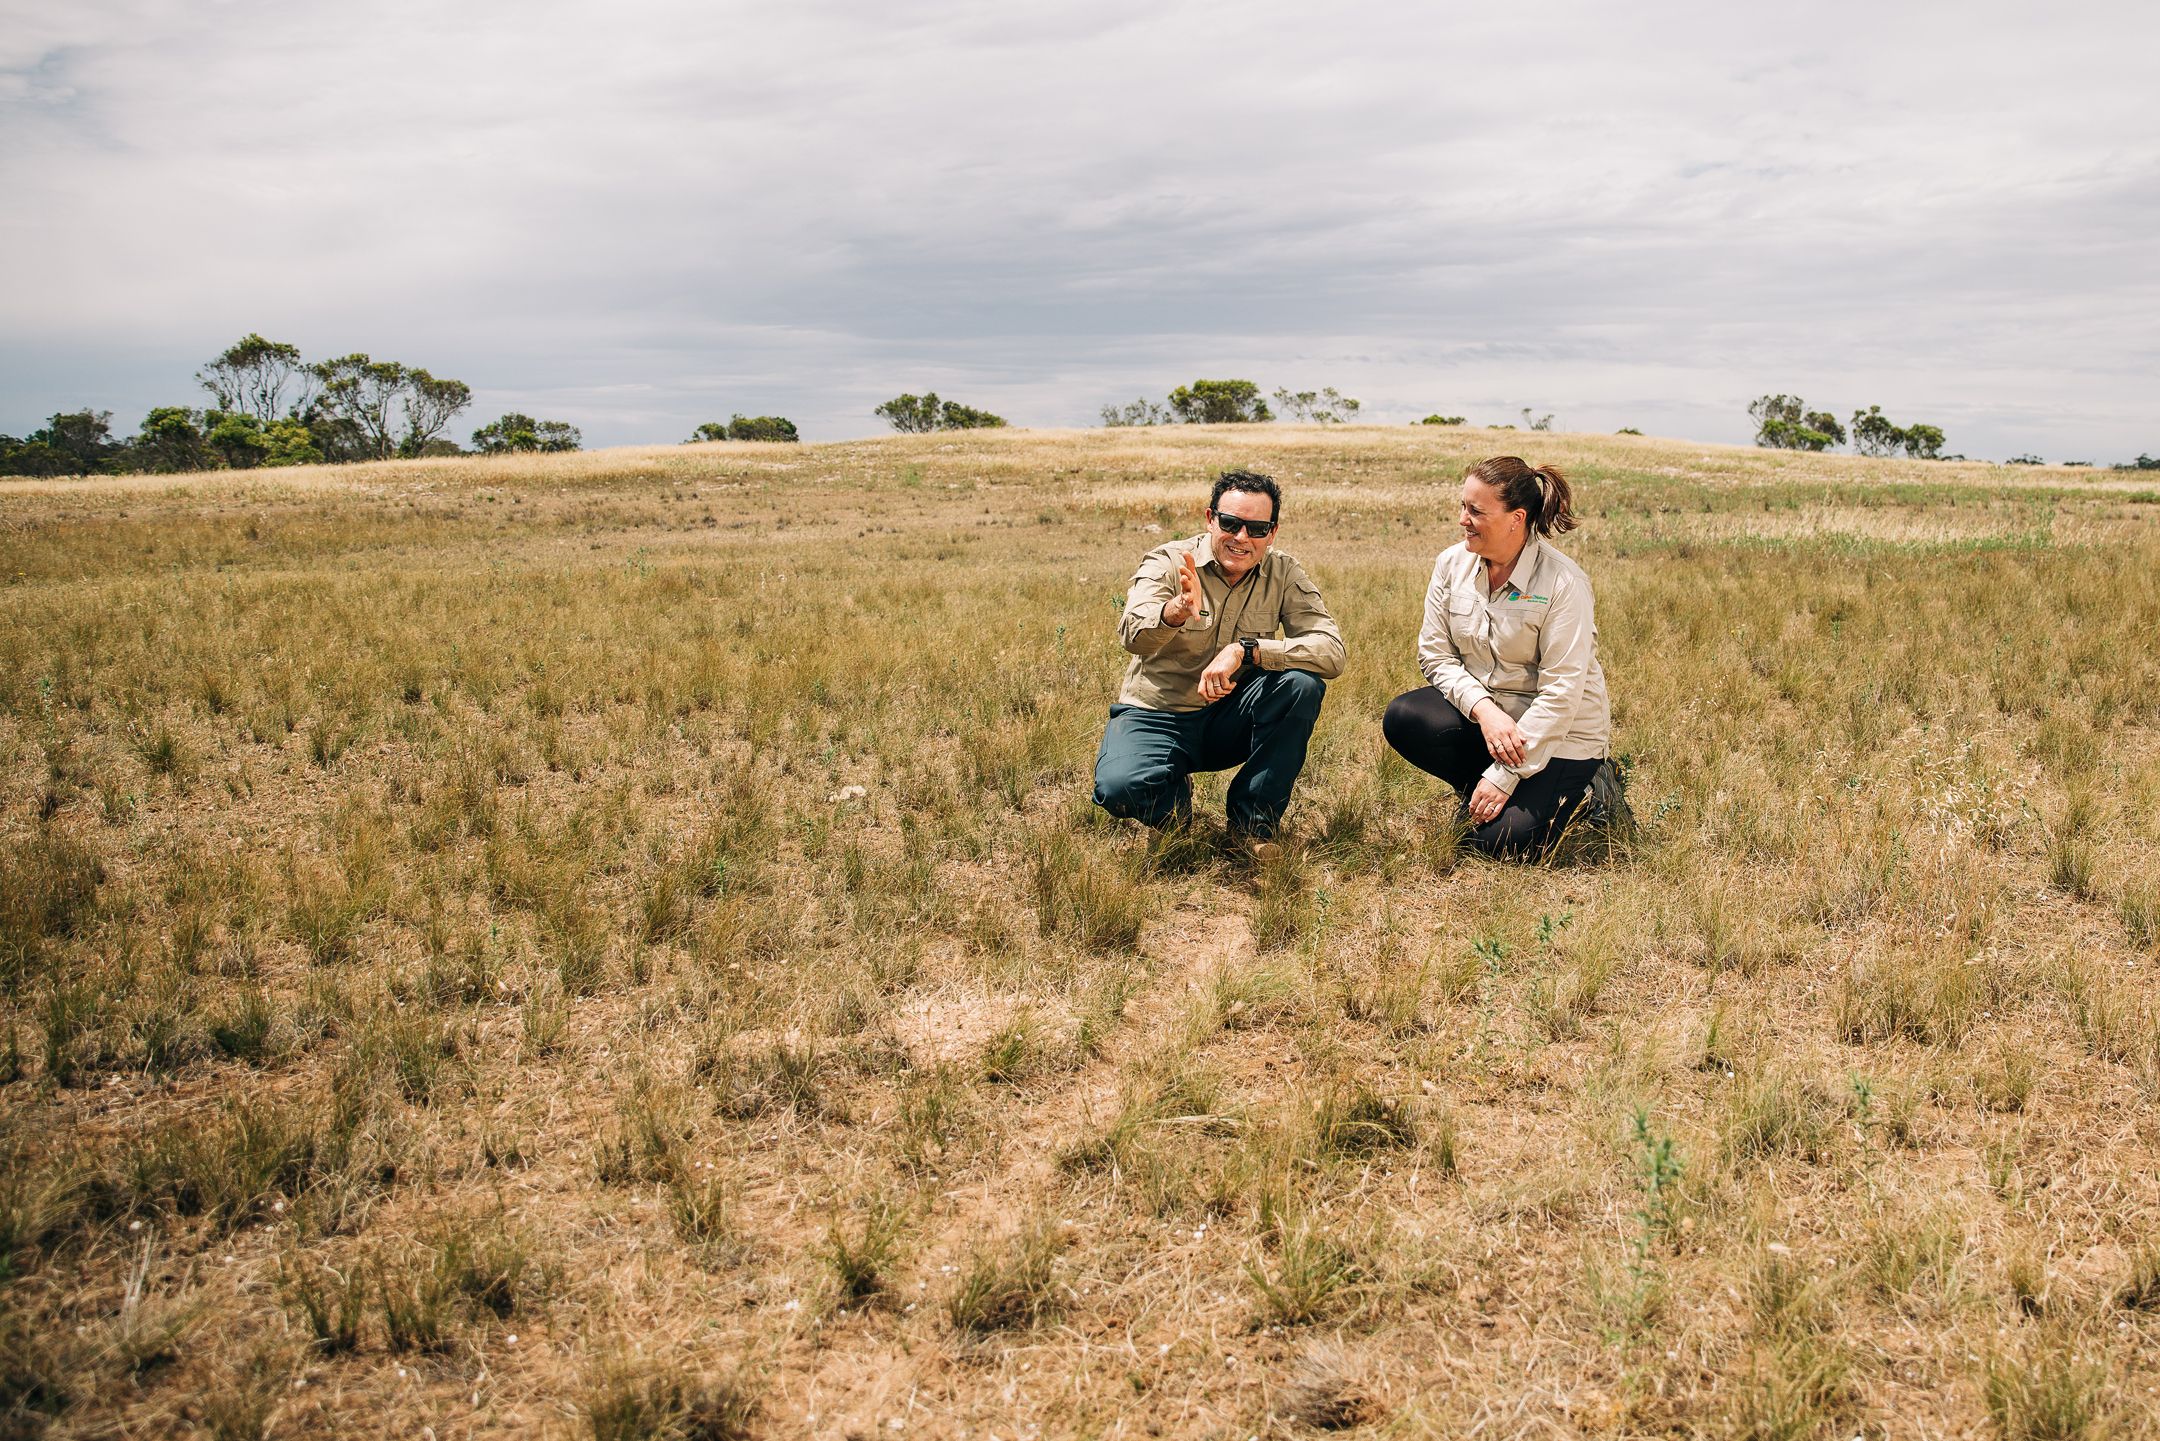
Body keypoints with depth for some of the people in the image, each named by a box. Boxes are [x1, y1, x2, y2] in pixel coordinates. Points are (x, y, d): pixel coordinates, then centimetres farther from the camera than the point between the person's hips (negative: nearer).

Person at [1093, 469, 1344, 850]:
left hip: (1231, 718, 2)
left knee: (1301, 683, -26)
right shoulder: (1169, 562, -12)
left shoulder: (1284, 575, -6)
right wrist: (1177, 610, -55)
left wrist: (1245, 650, -32)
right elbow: (1133, 636, -31)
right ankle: (1175, 796, 7)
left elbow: (1332, 651, -19)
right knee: (1120, 789, -32)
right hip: (1157, 714, -2)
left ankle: (1252, 822, -10)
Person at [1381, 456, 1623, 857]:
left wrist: (1504, 776, -23)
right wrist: (1483, 708, -22)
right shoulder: (1452, 563, -5)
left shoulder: (1563, 582, -21)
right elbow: (1435, 655, -2)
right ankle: (1480, 790, 2)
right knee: (1401, 718, -23)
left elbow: (1561, 692, -22)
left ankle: (1585, 781, 10)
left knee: (1504, 840, -19)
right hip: (1482, 713, 5)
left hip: (1559, 730, -5)